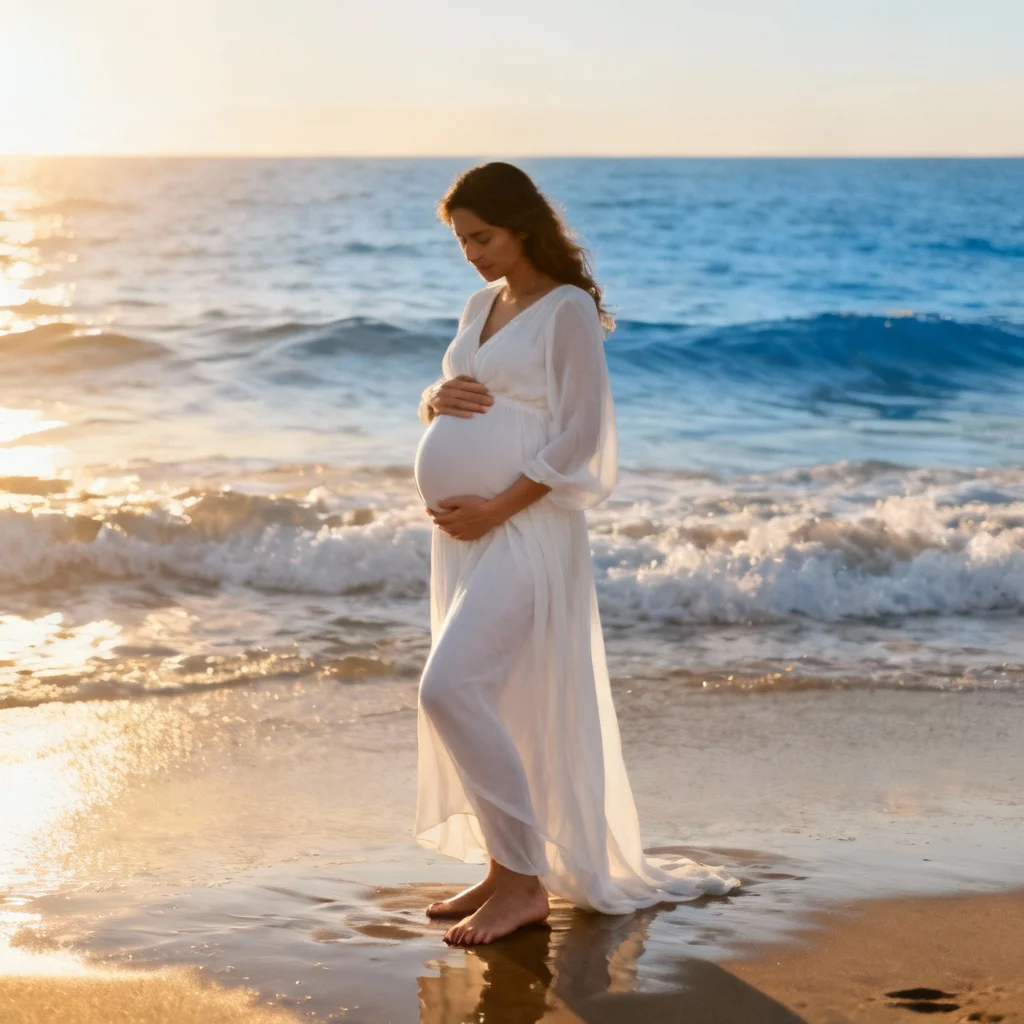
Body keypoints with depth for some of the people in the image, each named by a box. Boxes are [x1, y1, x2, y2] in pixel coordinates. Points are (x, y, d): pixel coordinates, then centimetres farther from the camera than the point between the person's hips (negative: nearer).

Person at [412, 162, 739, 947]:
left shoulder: (567, 311, -9)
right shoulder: (482, 306, 15)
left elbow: (578, 438, -15)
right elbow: (443, 403, 23)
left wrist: (495, 509, -19)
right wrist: (436, 400, -1)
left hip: (524, 530, -9)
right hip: (463, 531, 9)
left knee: (452, 688, -18)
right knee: (482, 701, 10)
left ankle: (523, 882, -9)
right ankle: (507, 872, 21)